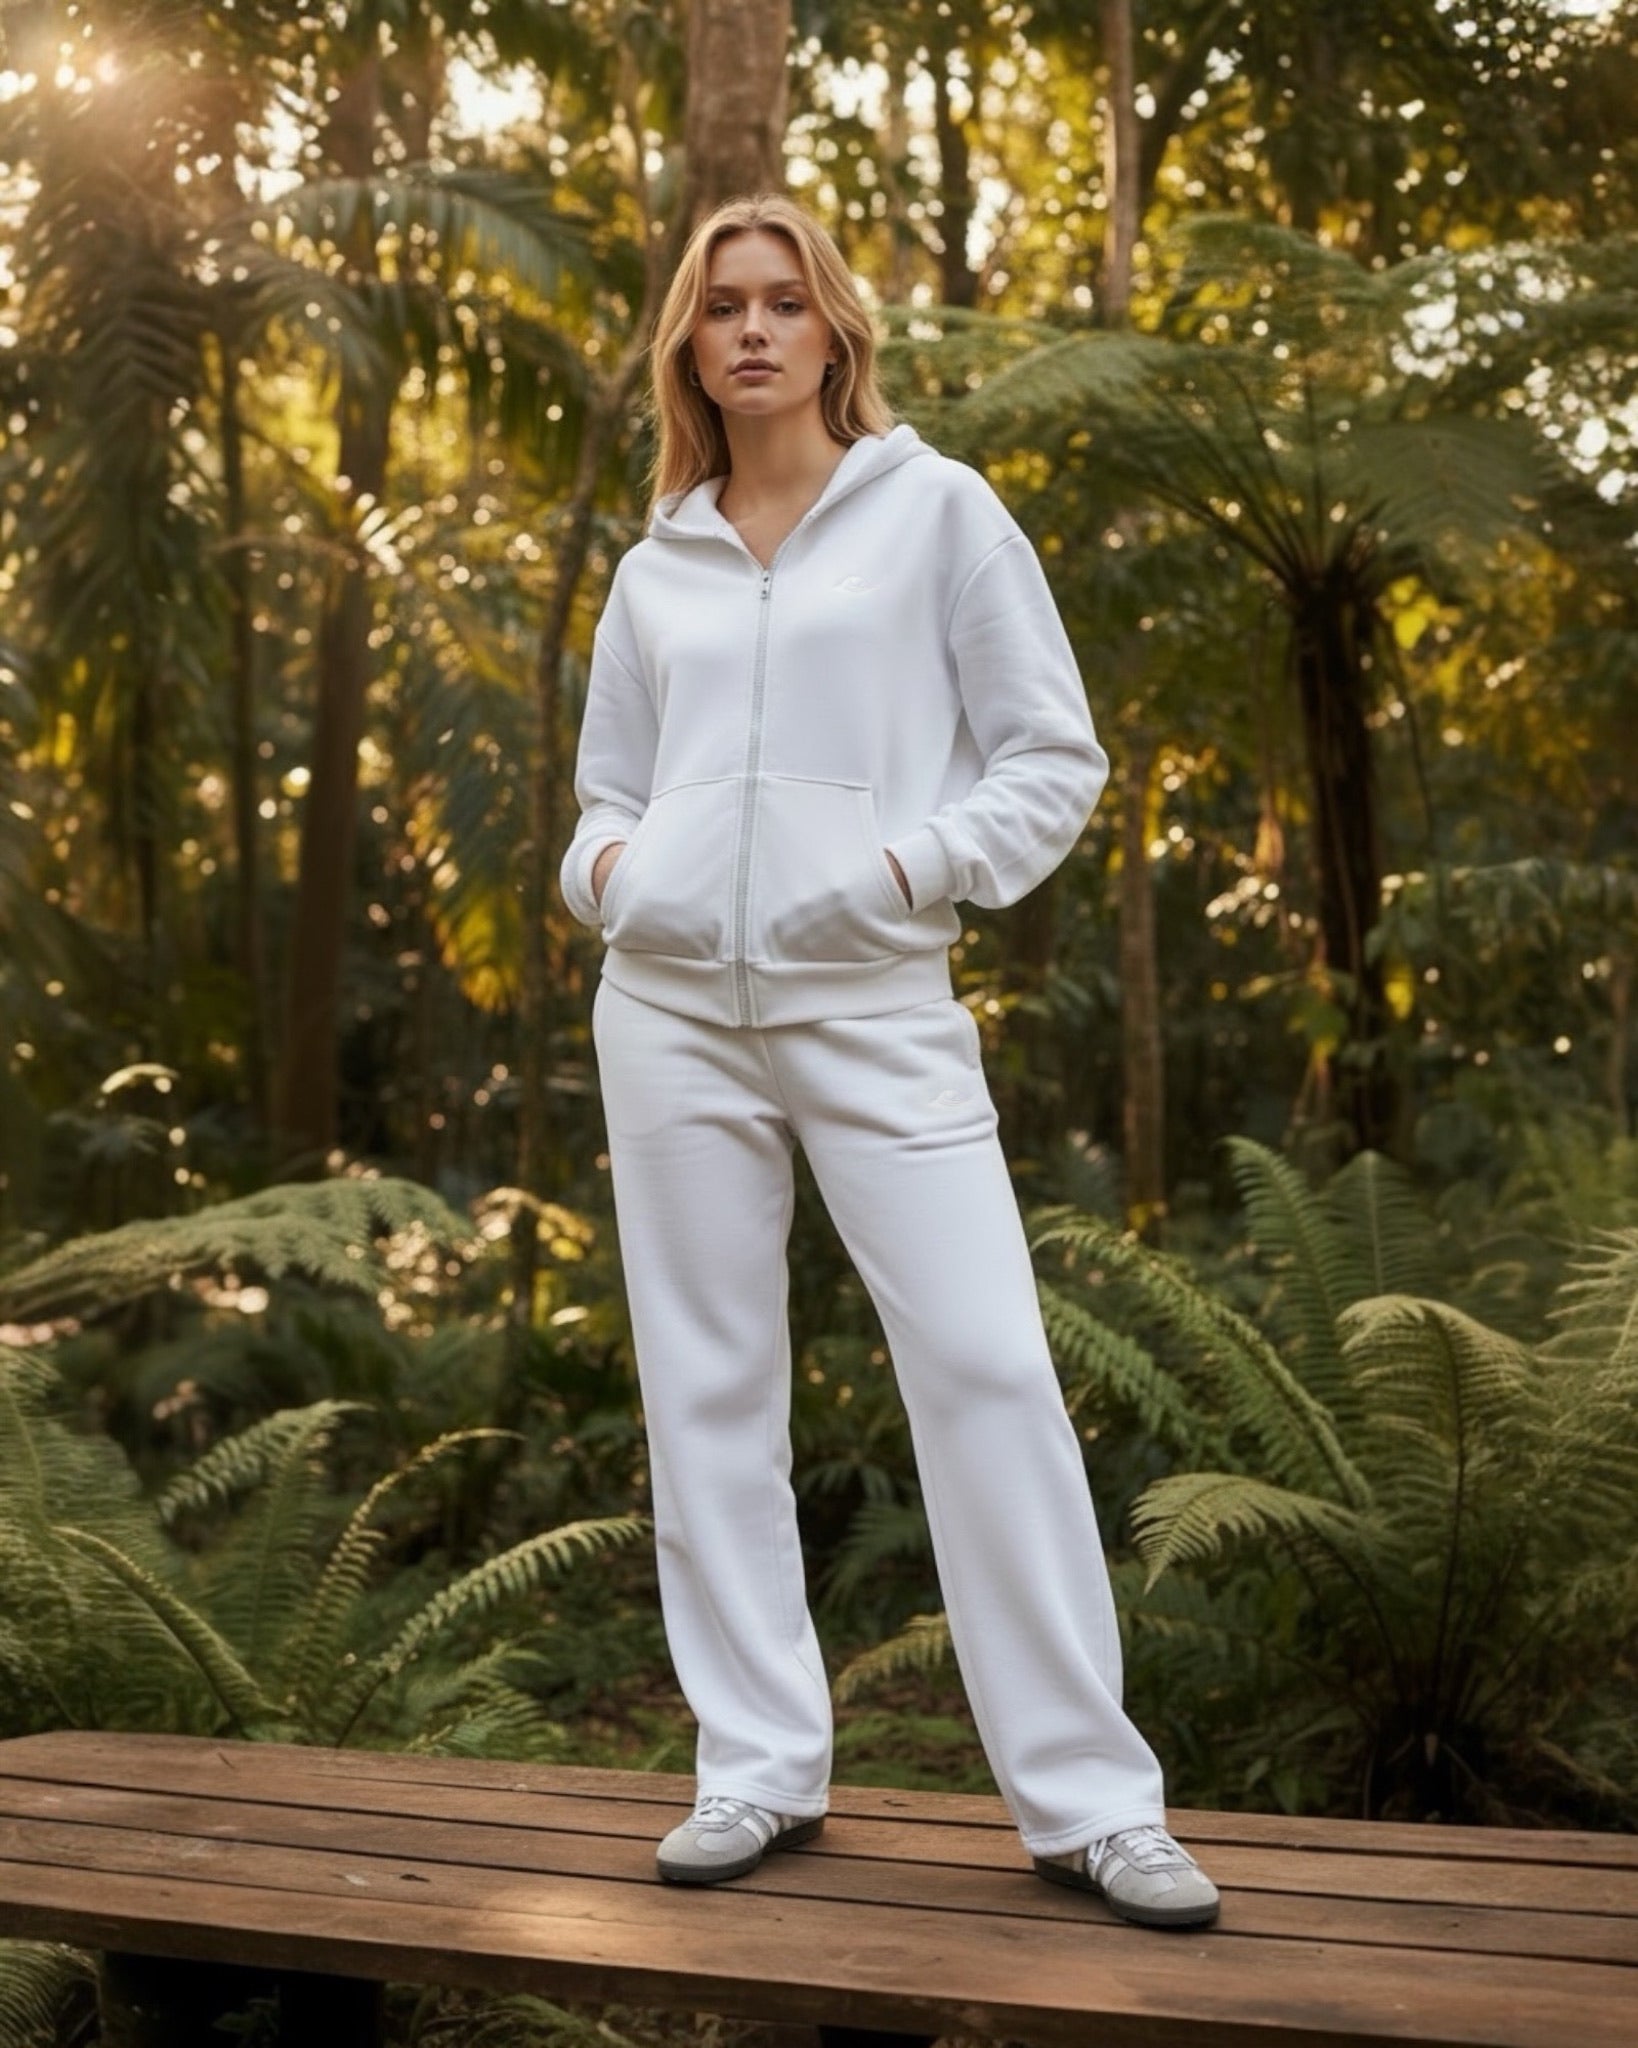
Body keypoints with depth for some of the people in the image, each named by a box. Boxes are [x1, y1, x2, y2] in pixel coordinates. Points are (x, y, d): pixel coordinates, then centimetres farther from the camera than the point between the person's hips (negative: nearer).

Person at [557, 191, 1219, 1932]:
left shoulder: (936, 510, 5)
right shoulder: (655, 569, 15)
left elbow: (1055, 758, 3)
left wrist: (920, 865, -10)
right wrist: (600, 866, 3)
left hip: (873, 1002, -4)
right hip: (670, 1004, 4)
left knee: (990, 1371, -10)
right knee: (708, 1387, 5)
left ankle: (1088, 1798, -3)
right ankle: (759, 1771, 15)